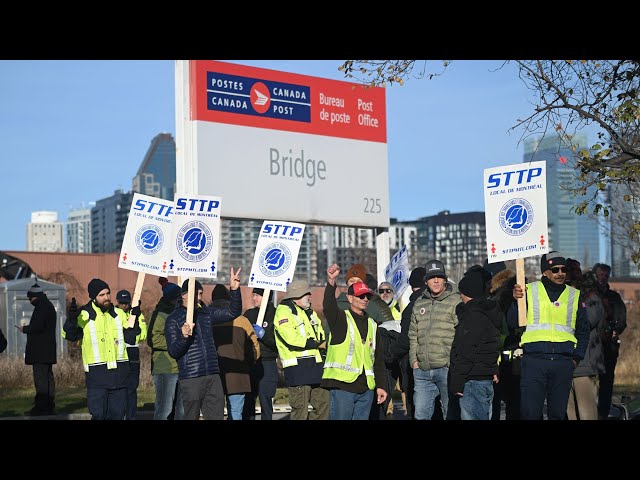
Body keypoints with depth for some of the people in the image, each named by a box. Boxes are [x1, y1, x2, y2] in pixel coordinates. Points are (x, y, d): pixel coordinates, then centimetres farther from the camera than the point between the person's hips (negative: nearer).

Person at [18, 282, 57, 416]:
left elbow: (38, 326, -22)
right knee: (47, 377, 13)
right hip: (48, 350, 11)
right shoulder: (48, 305, 19)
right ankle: (49, 406, 18)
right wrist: (27, 328, 18)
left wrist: (24, 329, -6)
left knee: (41, 378, -11)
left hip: (40, 352, -11)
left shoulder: (41, 307, -14)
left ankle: (41, 407, -12)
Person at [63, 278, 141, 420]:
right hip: (97, 376, -4)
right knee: (98, 414, -6)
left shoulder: (118, 314, 10)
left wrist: (135, 319, -3)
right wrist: (71, 319, -32)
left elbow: (130, 338, 10)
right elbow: (70, 335, -14)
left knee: (118, 413, 10)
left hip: (119, 373, 4)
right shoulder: (84, 315, -4)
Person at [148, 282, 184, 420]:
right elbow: (153, 339, -19)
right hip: (166, 368, -8)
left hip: (183, 367, 9)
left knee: (183, 408, 13)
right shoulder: (160, 314, -8)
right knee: (164, 408, -7)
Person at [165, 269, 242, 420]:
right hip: (190, 379, -5)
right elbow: (173, 352, -5)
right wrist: (183, 337, -24)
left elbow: (233, 312, 10)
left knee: (217, 416, 3)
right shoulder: (173, 319, -1)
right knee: (191, 416, 0)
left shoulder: (207, 313, 13)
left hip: (213, 376, 5)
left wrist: (235, 290, -4)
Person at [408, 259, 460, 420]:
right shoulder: (419, 304, 16)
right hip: (422, 371, 6)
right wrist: (414, 360, 12)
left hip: (447, 369, -6)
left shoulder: (456, 301, -4)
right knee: (421, 414, 7)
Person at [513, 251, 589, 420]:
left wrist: (577, 358, 7)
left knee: (558, 413, 6)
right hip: (533, 360, -2)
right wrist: (516, 300, -18)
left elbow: (583, 331, 18)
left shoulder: (575, 295, 14)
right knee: (529, 412, -7)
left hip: (564, 362, 3)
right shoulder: (528, 291, 6)